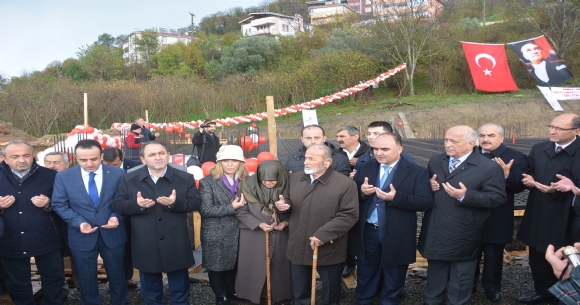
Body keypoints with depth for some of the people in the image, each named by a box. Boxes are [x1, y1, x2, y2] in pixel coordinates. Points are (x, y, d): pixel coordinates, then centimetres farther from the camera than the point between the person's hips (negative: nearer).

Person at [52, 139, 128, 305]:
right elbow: (59, 204, -3)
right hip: (81, 237, 0)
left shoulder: (118, 174, -8)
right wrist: (79, 222, -17)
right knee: (86, 277, 16)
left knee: (117, 274, 17)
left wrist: (117, 217, -19)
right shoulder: (63, 177, -7)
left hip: (113, 234, 0)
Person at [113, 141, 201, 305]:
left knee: (179, 287, 16)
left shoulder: (185, 178, -3)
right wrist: (136, 204, -22)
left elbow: (196, 203, -5)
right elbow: (116, 204, -2)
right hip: (145, 246, 1)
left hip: (176, 245, -1)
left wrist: (176, 203, -24)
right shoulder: (129, 179, -1)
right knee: (150, 288, 19)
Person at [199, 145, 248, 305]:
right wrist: (231, 207, -23)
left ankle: (231, 292, 39)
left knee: (234, 264, 17)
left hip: (237, 233, 4)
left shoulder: (245, 180, 3)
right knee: (217, 266, 10)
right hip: (216, 235, -4)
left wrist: (241, 205, -11)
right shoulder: (208, 182, -12)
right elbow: (205, 210, -19)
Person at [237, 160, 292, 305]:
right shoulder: (250, 186, -13)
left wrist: (286, 222, -15)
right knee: (255, 268, 7)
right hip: (254, 236, -1)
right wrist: (259, 224, -17)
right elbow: (242, 212, -7)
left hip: (280, 237, 1)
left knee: (279, 267, 12)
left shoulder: (286, 188, -9)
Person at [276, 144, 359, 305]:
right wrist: (283, 205, -8)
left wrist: (323, 235, -24)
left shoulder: (345, 184, -14)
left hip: (329, 251, -4)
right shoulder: (295, 178, 5)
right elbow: (288, 201, 17)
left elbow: (349, 215, -18)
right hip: (299, 249, 5)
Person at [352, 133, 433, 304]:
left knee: (393, 282, 17)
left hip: (397, 237, -3)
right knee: (365, 277, 21)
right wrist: (361, 191, -18)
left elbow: (426, 202, -17)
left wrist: (396, 197, -28)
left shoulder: (417, 172, -9)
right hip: (368, 233, 3)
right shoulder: (366, 168, 3)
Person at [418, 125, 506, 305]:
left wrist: (466, 196, -28)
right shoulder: (435, 162, 4)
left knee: (461, 275, 14)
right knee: (435, 271, 21)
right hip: (436, 231, 5)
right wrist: (429, 186, -9)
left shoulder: (490, 168, -14)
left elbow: (498, 197, -17)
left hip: (463, 234, -5)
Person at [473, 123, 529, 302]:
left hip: (497, 220, -2)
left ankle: (492, 287, 35)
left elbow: (519, 187, -17)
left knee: (494, 257, 15)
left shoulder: (517, 158, -8)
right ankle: (469, 284, 37)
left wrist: (507, 175, -34)